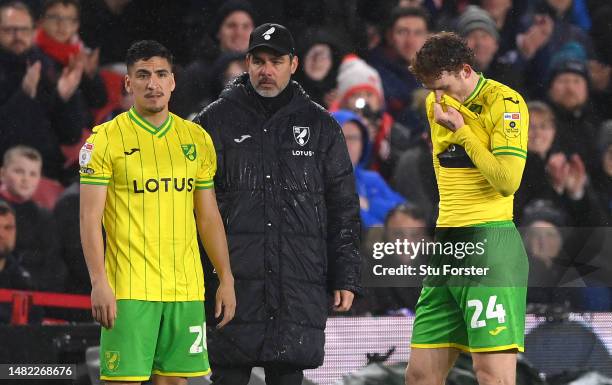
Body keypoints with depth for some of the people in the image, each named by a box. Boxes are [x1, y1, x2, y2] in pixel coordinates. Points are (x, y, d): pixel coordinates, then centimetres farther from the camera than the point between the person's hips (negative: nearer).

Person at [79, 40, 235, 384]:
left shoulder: (197, 139, 12)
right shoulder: (105, 139, -2)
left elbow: (209, 216, 17)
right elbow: (90, 217, -6)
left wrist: (226, 279, 12)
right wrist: (99, 283, -15)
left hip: (186, 288, 4)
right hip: (129, 288, -4)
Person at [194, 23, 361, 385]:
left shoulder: (320, 125, 12)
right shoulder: (216, 120, 7)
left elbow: (343, 208, 13)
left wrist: (345, 277, 7)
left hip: (299, 285, 1)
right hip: (232, 282, -1)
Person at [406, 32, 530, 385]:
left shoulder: (504, 103, -9)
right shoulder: (435, 104, 14)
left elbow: (508, 180, -18)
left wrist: (461, 130, -12)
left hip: (490, 244, -8)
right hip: (445, 247, 8)